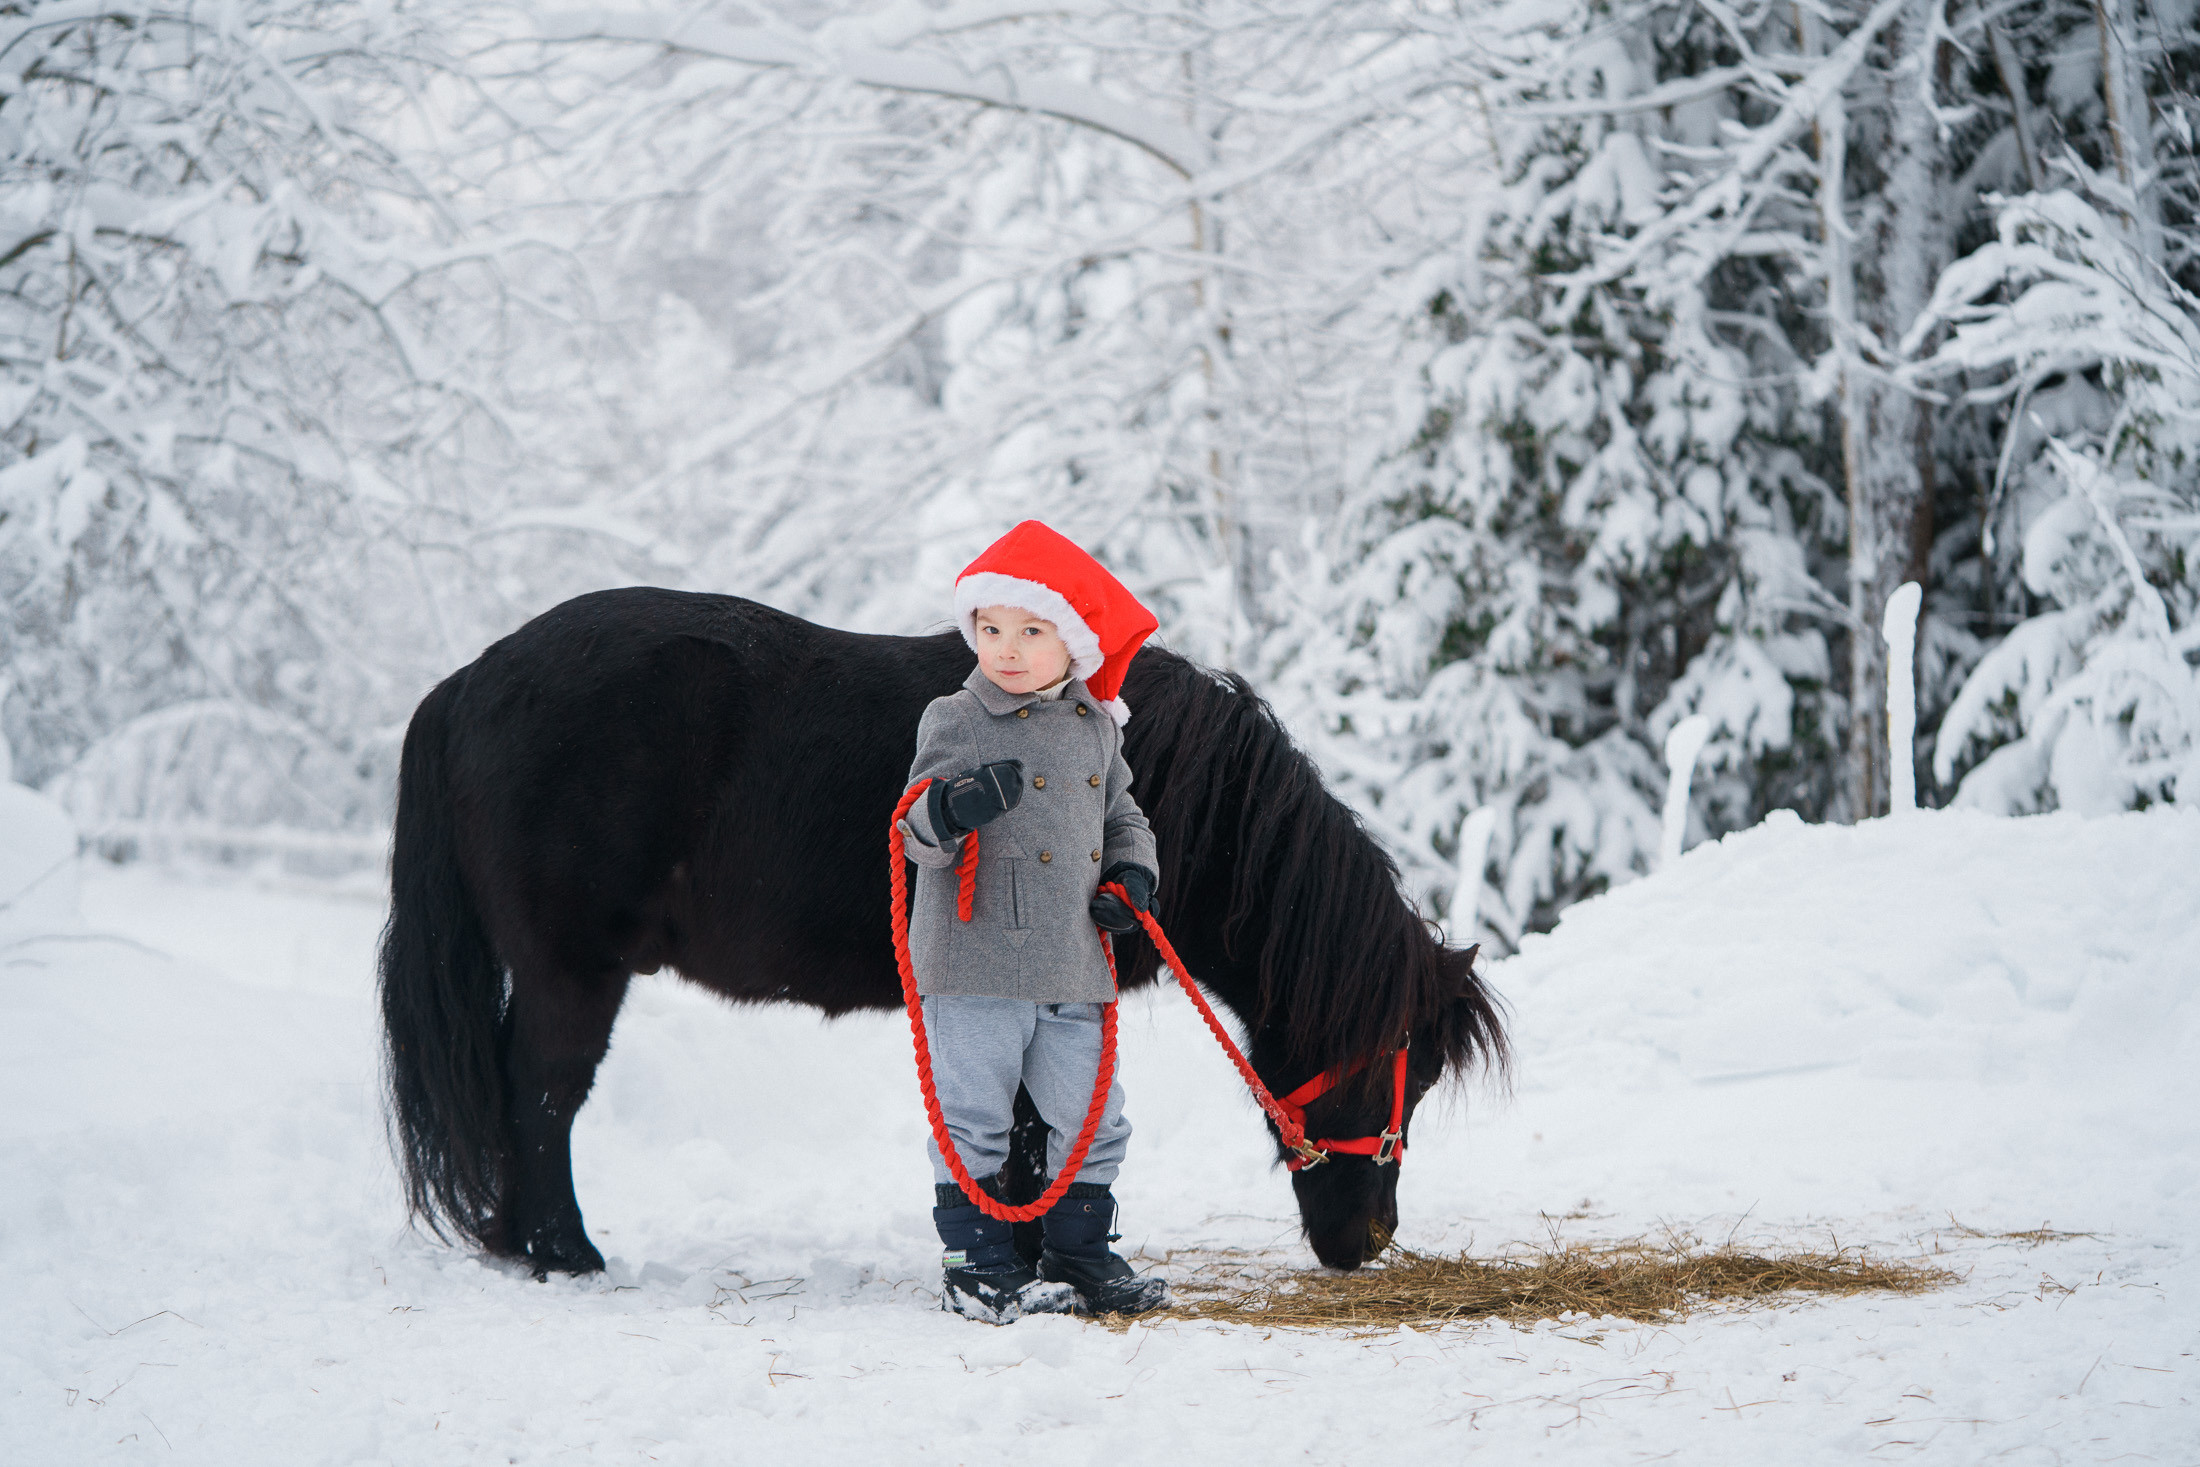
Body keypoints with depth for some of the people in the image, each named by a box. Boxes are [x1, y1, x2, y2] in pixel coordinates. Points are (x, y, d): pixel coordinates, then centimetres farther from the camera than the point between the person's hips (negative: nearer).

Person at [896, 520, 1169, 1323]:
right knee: (974, 1119, -1)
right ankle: (976, 1263, 9)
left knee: (1091, 1118, 9)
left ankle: (1079, 1253, 23)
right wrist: (951, 811, -27)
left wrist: (1133, 877, 3)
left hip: (1073, 967, 5)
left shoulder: (1097, 727, 10)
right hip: (975, 964, -5)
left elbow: (1121, 814, 22)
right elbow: (916, 833, -5)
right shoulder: (954, 722, -3)